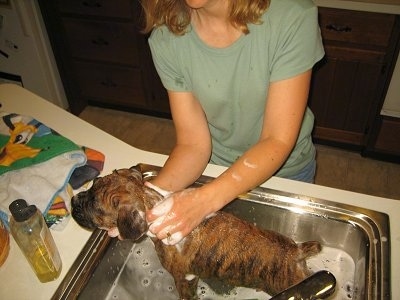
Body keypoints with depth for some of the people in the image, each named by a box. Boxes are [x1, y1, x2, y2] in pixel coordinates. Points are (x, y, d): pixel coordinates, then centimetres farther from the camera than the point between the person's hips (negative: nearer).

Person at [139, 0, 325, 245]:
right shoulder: (166, 38, -22)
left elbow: (278, 141, -29)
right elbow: (193, 144, -20)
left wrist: (206, 199, -42)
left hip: (284, 169, 0)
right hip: (214, 168, 1)